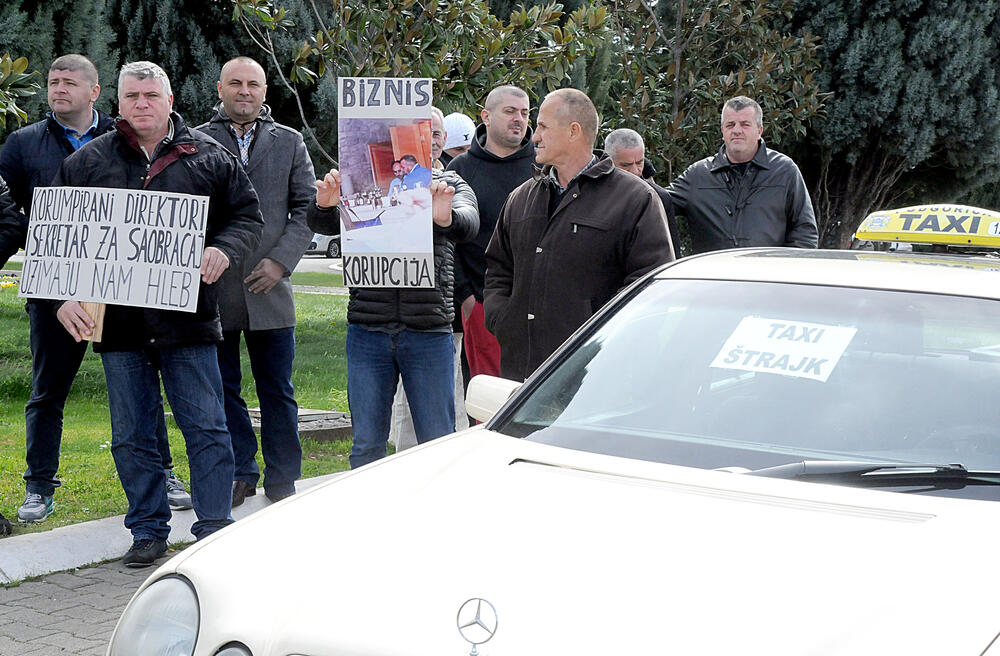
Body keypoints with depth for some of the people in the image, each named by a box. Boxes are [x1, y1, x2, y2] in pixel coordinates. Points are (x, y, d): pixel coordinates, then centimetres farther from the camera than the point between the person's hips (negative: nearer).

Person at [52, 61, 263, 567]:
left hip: (189, 319, -1)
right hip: (117, 321, 2)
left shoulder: (208, 158, 5)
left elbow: (248, 217, 9)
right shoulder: (86, 163, 7)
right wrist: (63, 298, -4)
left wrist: (225, 250, -11)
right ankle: (148, 531, 19)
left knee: (206, 429, 0)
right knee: (130, 435, 8)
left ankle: (214, 528, 9)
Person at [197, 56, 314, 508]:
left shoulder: (290, 143, 10)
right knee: (222, 388, 6)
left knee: (277, 391, 6)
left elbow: (308, 207, 5)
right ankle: (239, 473, 18)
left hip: (270, 287, 1)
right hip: (213, 287, 0)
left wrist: (281, 260, -7)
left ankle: (282, 480, 15)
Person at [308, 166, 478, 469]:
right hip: (367, 332, 1)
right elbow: (326, 224, -4)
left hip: (430, 333, -1)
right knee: (367, 445, 5)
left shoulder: (450, 185, 6)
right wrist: (323, 206, -29)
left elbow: (468, 224, -13)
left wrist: (447, 218, -37)